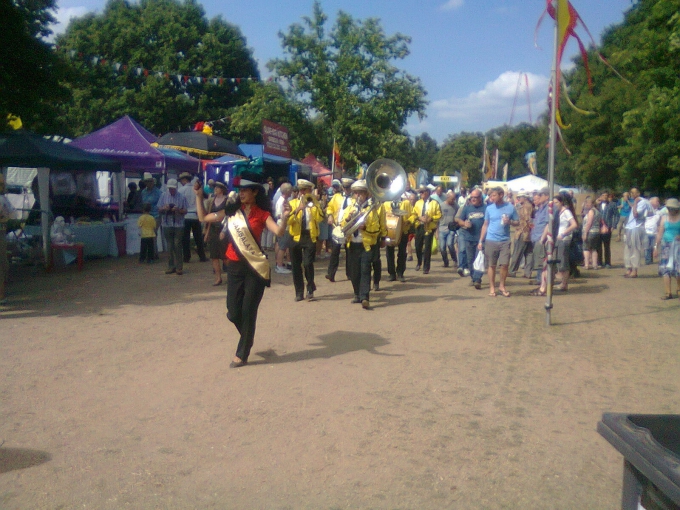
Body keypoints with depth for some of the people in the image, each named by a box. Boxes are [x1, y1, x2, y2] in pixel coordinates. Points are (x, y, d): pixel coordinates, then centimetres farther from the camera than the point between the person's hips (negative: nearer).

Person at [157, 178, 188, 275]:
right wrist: (164, 208, -14)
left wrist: (178, 210, -17)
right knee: (170, 247, 7)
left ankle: (179, 267, 4)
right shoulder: (163, 196, 6)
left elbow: (185, 211, 2)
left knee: (177, 246, -3)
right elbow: (159, 210, 7)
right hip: (167, 224, 2)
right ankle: (171, 266, 14)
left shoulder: (181, 197, 1)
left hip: (178, 224, -2)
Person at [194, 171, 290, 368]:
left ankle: (241, 354, 16)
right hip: (235, 267, 3)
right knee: (233, 312, 5)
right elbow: (203, 218, 12)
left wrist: (285, 217, -34)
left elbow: (279, 232, -17)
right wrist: (199, 196, 3)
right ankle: (248, 338, 37)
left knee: (248, 312, 2)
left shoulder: (262, 214, -3)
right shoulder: (231, 210, 6)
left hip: (255, 267, -3)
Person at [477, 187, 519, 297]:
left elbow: (517, 222, 9)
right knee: (492, 265, 5)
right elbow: (485, 225, 10)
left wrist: (509, 222, -13)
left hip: (505, 240, 0)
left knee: (504, 264, -3)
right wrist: (481, 241, 7)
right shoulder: (489, 208, 5)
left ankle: (502, 286, 16)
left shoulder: (510, 207, 2)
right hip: (491, 241, 1)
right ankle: (492, 287, 16)